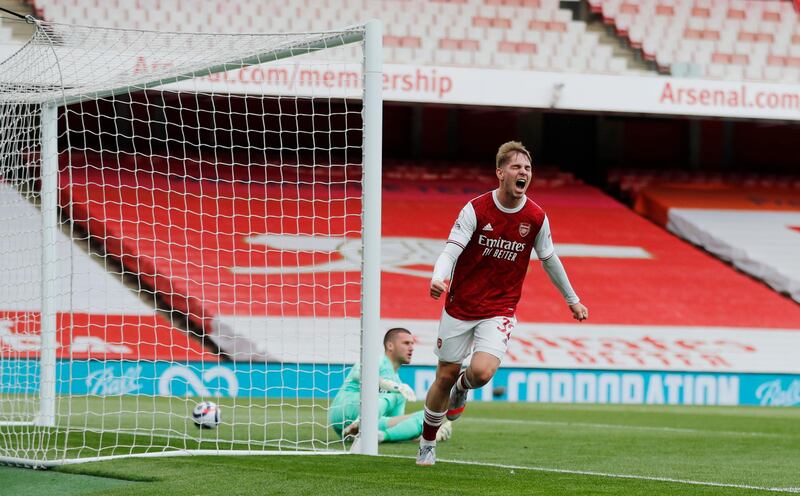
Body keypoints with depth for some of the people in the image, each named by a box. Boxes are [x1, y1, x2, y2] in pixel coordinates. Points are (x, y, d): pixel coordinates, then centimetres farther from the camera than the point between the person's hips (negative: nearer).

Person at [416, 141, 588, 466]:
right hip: (460, 306, -1)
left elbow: (549, 259, 12)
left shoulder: (536, 217, -4)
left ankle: (462, 388, 17)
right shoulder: (476, 209, -11)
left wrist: (572, 299, 20)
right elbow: (452, 249, -19)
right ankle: (427, 443, 27)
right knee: (445, 375, 6)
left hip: (500, 309, 1)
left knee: (482, 371, -21)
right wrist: (438, 278, -40)